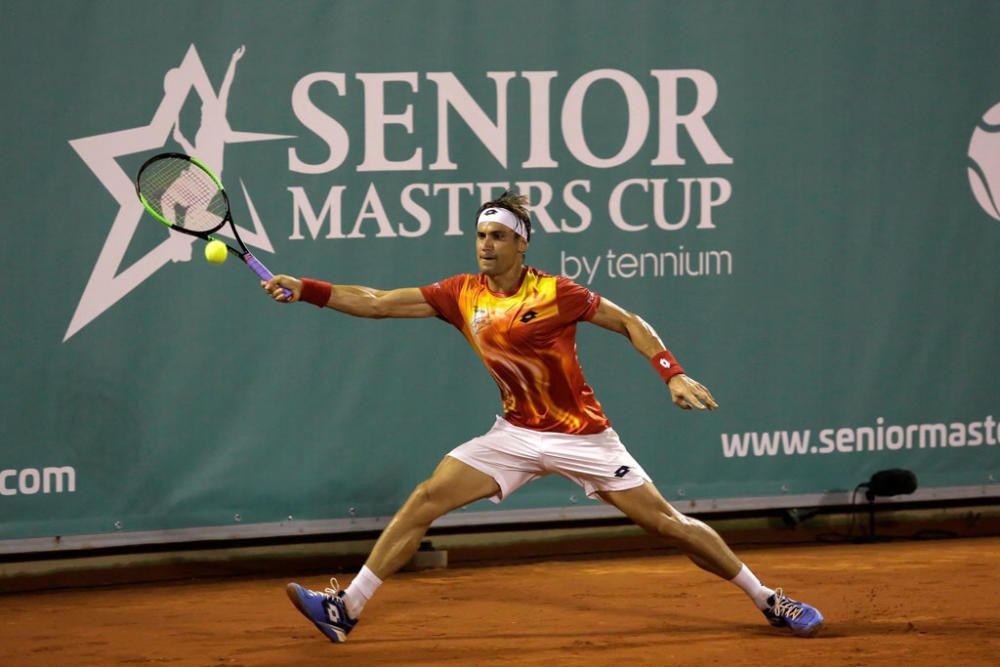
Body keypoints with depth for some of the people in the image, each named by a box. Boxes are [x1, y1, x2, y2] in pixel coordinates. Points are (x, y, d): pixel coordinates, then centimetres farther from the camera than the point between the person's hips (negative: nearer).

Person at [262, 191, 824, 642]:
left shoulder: (555, 293, -15)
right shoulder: (462, 295, -3)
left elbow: (630, 323, -6)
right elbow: (376, 302, -3)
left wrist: (674, 375, -19)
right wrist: (305, 291, -14)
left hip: (582, 436, -4)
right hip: (517, 435, 4)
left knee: (667, 524, -5)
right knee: (426, 500, -9)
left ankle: (767, 599, 10)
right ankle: (346, 609, -7)